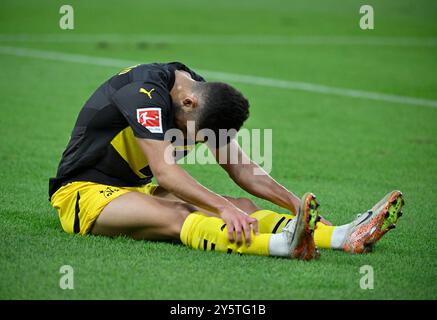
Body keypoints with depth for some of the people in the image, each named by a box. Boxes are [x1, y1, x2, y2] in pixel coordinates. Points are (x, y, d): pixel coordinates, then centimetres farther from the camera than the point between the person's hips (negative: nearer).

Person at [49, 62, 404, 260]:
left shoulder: (205, 97, 3)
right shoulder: (145, 91, -24)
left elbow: (243, 169, 5)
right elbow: (164, 171, -33)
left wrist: (295, 203, -8)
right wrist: (224, 207, -42)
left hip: (135, 188, 8)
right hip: (83, 191, -8)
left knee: (242, 207, -15)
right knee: (177, 216, -37)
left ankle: (345, 236, -33)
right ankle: (282, 244, -62)